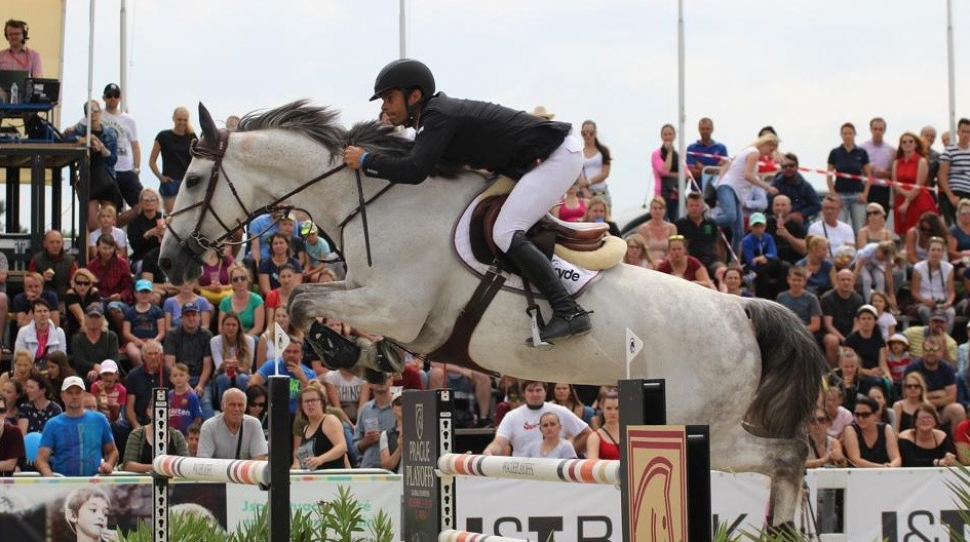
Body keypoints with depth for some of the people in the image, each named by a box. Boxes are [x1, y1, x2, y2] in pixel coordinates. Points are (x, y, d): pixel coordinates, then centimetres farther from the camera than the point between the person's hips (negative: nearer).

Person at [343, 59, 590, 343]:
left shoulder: (438, 117, -18)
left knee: (506, 233, -18)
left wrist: (366, 161, -19)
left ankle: (569, 312, -25)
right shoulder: (436, 113, 12)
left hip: (558, 156, -10)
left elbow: (414, 170, -30)